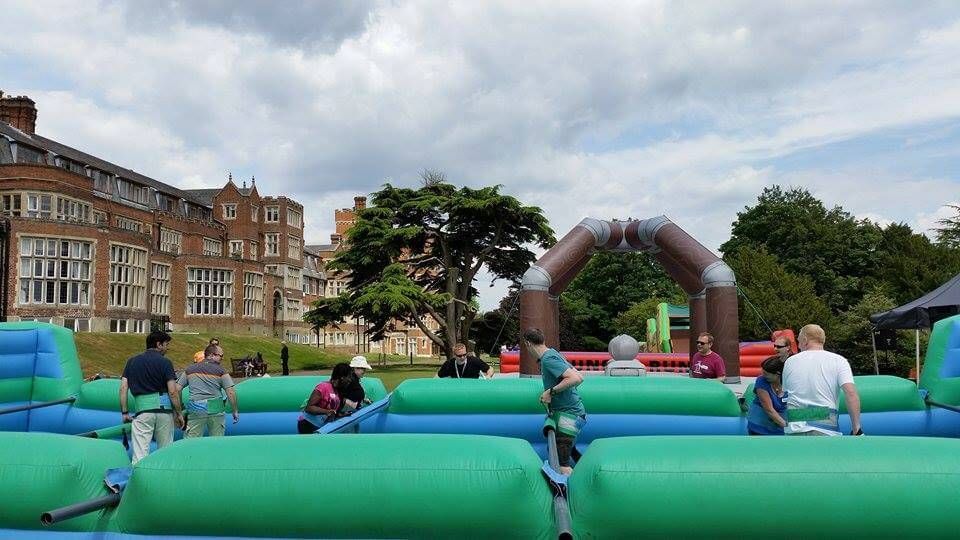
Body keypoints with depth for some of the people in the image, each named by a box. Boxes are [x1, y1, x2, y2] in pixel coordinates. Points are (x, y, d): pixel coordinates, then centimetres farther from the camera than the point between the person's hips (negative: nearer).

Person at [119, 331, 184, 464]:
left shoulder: (132, 361, 12)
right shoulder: (165, 362, 1)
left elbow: (123, 388, 7)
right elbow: (173, 392, -5)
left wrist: (124, 412, 11)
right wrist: (179, 413, 3)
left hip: (142, 409, 2)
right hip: (164, 408, -2)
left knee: (140, 453, -3)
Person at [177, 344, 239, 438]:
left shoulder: (190, 369, 11)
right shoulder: (220, 371, 1)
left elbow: (177, 389, 9)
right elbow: (231, 393, -5)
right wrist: (235, 411, 4)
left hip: (195, 410, 1)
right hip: (216, 409, -1)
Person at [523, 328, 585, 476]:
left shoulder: (548, 359, -18)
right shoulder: (552, 354, 11)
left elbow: (576, 378, -28)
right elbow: (579, 376, 15)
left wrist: (551, 391, -21)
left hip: (568, 412, -11)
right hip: (564, 411, 11)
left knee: (563, 465, -12)